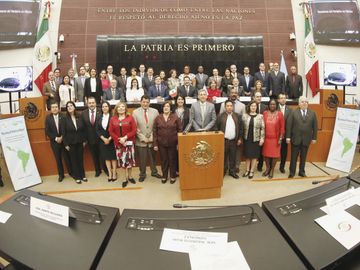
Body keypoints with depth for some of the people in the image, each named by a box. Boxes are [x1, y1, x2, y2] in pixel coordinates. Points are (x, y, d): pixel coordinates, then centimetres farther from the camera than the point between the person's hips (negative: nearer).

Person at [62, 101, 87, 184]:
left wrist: (84, 140, 2)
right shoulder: (65, 119, -6)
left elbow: (83, 130, 5)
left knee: (81, 159, 10)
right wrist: (66, 144, -9)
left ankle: (82, 175, 23)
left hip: (80, 142, 2)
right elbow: (63, 132, -6)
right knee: (74, 160, 7)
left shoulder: (79, 117, 1)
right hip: (71, 143, -2)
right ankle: (77, 177, 17)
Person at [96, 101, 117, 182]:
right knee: (106, 158, 7)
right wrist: (103, 138, -8)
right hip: (102, 140, 3)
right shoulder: (99, 118, 6)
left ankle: (114, 174, 11)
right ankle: (110, 174, 15)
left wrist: (109, 139, -13)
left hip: (112, 140, -3)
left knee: (113, 157, 3)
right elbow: (97, 130, 3)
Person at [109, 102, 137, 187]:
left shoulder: (130, 118, -1)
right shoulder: (113, 119, 5)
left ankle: (130, 176, 19)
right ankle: (126, 178, 14)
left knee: (129, 159, 2)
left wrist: (125, 137, -16)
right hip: (118, 143, 2)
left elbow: (134, 130, -5)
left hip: (129, 142, -1)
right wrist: (119, 139, -11)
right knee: (122, 160, 4)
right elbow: (111, 132, 2)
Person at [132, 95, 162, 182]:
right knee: (142, 159, 8)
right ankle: (142, 174, 25)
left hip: (152, 140, 1)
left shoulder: (155, 111, 0)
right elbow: (135, 128, -5)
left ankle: (154, 172, 33)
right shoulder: (135, 112, -3)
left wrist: (152, 137, -8)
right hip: (141, 140, -1)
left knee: (153, 158, 14)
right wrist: (143, 138, -10)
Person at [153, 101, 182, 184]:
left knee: (173, 160, 8)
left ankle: (173, 176, 23)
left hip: (172, 143, -1)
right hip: (162, 143, 1)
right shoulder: (158, 118, 1)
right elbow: (155, 132, 2)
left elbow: (180, 130, -2)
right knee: (164, 160, 10)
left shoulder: (175, 117, -2)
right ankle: (164, 176, 25)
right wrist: (155, 144, -2)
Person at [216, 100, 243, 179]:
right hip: (223, 140, -2)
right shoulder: (220, 116, -2)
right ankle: (223, 171, 19)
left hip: (234, 140, 2)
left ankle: (232, 171, 23)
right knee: (223, 157, 7)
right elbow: (217, 128, -1)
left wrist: (240, 138, 4)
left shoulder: (237, 116, 6)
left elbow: (240, 128, 8)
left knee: (233, 157, 10)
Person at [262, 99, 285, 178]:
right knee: (266, 154, 9)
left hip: (276, 138, -1)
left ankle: (272, 170, 20)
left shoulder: (280, 114, -4)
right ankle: (267, 168, 28)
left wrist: (280, 138, -7)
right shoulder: (265, 113, 0)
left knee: (275, 154, 5)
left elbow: (282, 127, -3)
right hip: (266, 138, 2)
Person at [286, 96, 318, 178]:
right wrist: (288, 137, -9)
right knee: (294, 156, 5)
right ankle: (292, 172, 15)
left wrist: (314, 138, 2)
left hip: (306, 139, 2)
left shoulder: (312, 113, 6)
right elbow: (289, 125, -5)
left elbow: (315, 126, 6)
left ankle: (302, 171, 24)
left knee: (303, 157, 11)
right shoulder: (294, 112, -1)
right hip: (295, 138, -2)